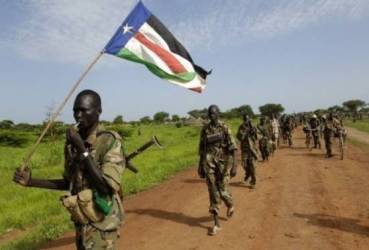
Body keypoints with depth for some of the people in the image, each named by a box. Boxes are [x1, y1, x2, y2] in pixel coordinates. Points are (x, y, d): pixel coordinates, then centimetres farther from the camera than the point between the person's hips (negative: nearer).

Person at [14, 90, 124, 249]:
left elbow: (106, 187, -25)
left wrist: (82, 149, -25)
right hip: (81, 222, 6)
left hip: (101, 225, -6)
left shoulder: (110, 141, -17)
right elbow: (69, 183, 12)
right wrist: (31, 181, 3)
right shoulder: (72, 143, 2)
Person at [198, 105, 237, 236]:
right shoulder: (205, 129, 5)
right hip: (209, 164, 2)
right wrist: (200, 166, 11)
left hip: (222, 163, -2)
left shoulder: (225, 128, -5)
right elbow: (201, 148, 11)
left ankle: (230, 205, 41)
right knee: (213, 192, 2)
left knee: (222, 190, 3)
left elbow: (233, 148, -8)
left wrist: (234, 165, -15)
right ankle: (216, 224, 9)